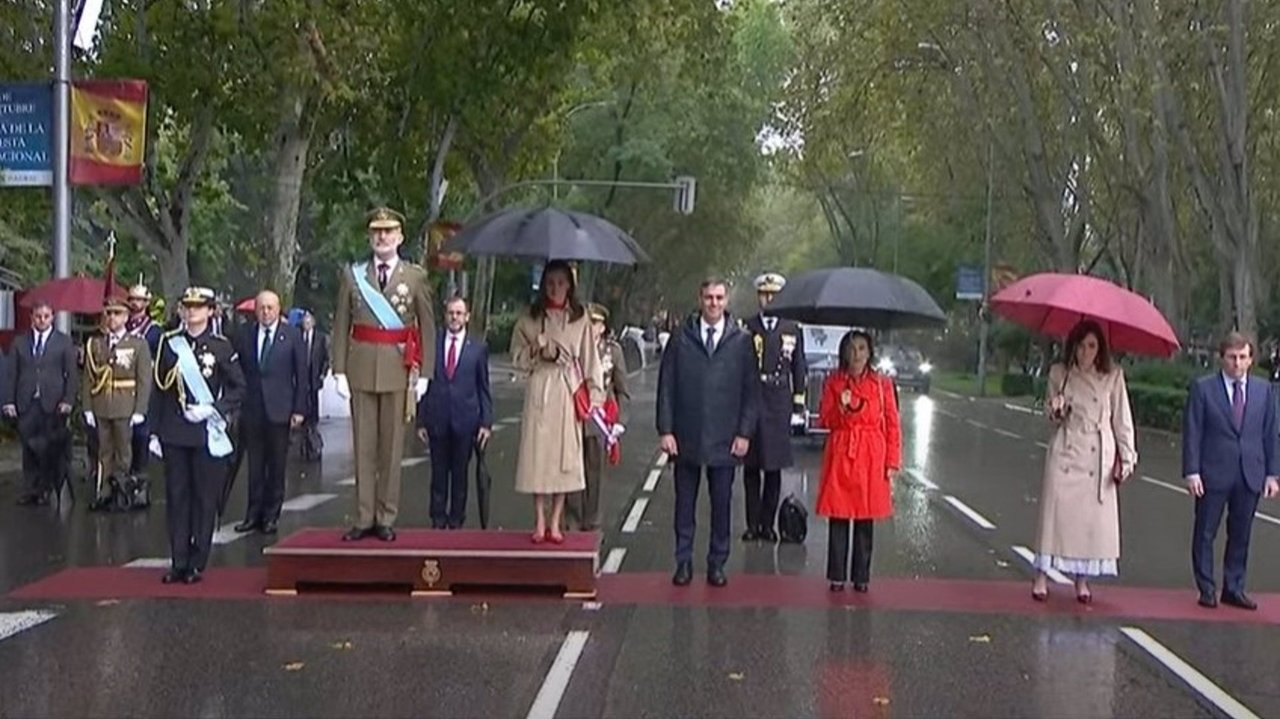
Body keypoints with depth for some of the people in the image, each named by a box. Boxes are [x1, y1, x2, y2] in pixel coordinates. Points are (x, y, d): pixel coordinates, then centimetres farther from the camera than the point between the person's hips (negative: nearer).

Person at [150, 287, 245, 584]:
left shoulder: (221, 347, 0)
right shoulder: (168, 343, 7)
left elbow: (238, 388, 1)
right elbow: (159, 389, 9)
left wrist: (213, 410, -13)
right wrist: (154, 432, 6)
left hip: (206, 434, -2)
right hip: (174, 434, 2)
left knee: (205, 498, 2)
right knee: (176, 497, 5)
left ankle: (197, 563, 10)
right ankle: (178, 562, 12)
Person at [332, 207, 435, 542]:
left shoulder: (416, 276, 4)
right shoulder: (352, 275, 8)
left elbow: (427, 328, 3)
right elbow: (341, 326, 6)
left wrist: (424, 373, -3)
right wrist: (339, 370, -1)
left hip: (399, 370, -1)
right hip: (361, 368, 1)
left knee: (392, 447, 4)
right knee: (363, 446, 4)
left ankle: (386, 518, 11)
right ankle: (364, 518, 10)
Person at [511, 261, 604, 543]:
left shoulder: (580, 319, 6)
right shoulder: (529, 319, 7)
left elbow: (590, 360, 7)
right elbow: (516, 356, 9)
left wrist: (594, 394, 1)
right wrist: (537, 351, -9)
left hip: (569, 392, 0)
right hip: (539, 390, 0)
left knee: (565, 455, 0)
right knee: (537, 451, -2)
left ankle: (555, 522, 8)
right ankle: (539, 521, 8)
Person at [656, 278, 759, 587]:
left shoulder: (742, 342, 3)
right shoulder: (680, 339, 2)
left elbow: (751, 390, 4)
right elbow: (666, 387, 2)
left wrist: (745, 433, -3)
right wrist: (665, 430, -5)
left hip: (725, 440, 0)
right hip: (686, 438, 0)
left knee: (722, 505, 6)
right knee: (684, 503, 8)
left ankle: (717, 564, 17)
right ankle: (683, 562, 18)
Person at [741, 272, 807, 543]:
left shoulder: (793, 330, 9)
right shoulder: (746, 328, 4)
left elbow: (799, 370, 11)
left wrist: (798, 404, 5)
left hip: (779, 403, 1)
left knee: (774, 467, 3)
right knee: (751, 467, 3)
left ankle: (768, 524, 12)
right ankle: (752, 524, 11)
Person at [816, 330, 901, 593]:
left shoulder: (882, 383, 2)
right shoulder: (833, 382, 4)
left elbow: (892, 425, 3)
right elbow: (825, 420, 4)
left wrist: (893, 462, -2)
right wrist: (841, 409, -16)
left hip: (871, 457, 0)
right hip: (840, 455, 0)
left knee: (866, 518, 4)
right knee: (838, 516, 1)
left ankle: (861, 577, 14)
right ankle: (837, 576, 11)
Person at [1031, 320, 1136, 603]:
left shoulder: (1113, 376, 2)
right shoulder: (1059, 373, 5)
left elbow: (1122, 420, 5)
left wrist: (1125, 457, 0)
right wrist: (1055, 411, -11)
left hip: (1099, 456, 0)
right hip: (1065, 451, 0)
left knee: (1093, 516, 1)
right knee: (1055, 510, -3)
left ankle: (1082, 580, 12)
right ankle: (1042, 576, 3)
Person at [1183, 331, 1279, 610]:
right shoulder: (1203, 388, -2)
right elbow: (1192, 433, -4)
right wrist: (1192, 471, -11)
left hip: (1250, 475, 3)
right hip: (1213, 474, -3)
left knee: (1240, 535, 9)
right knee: (1205, 533, 4)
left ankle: (1234, 589, 20)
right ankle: (1207, 589, 14)